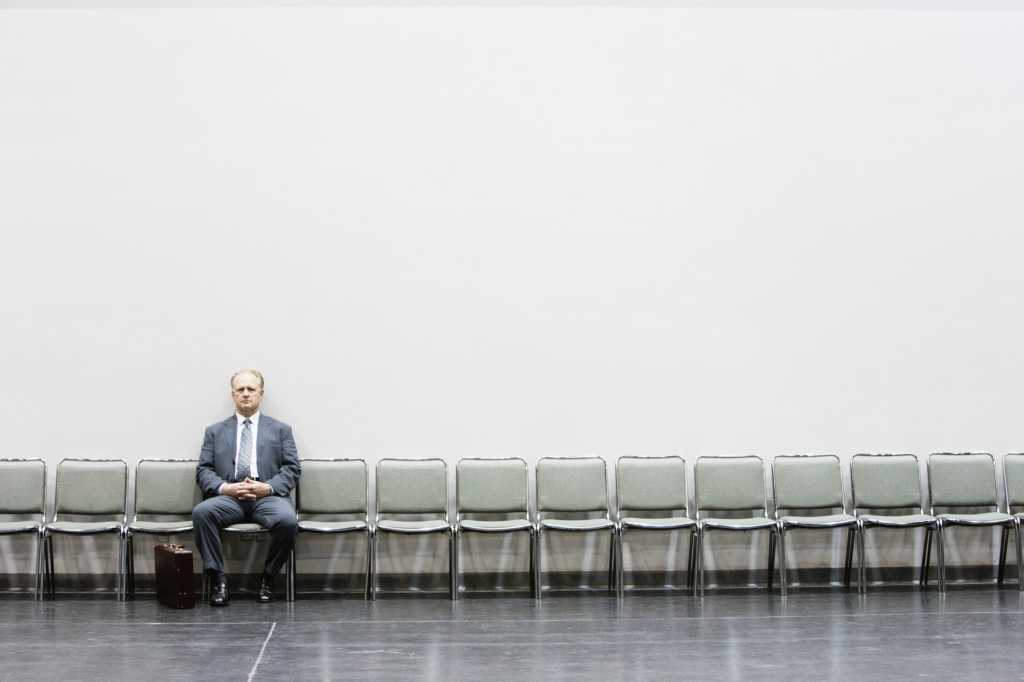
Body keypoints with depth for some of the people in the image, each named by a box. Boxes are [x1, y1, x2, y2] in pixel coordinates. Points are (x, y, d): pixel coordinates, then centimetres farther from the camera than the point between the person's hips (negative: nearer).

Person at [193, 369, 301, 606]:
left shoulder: (280, 430, 17)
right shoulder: (215, 431, 20)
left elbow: (292, 469, 8)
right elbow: (203, 471, 11)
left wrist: (268, 487, -11)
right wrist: (224, 487, -10)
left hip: (268, 497, -1)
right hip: (228, 496, 1)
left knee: (287, 520, -34)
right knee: (201, 512, -32)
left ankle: (268, 578, -10)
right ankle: (217, 580, -22)